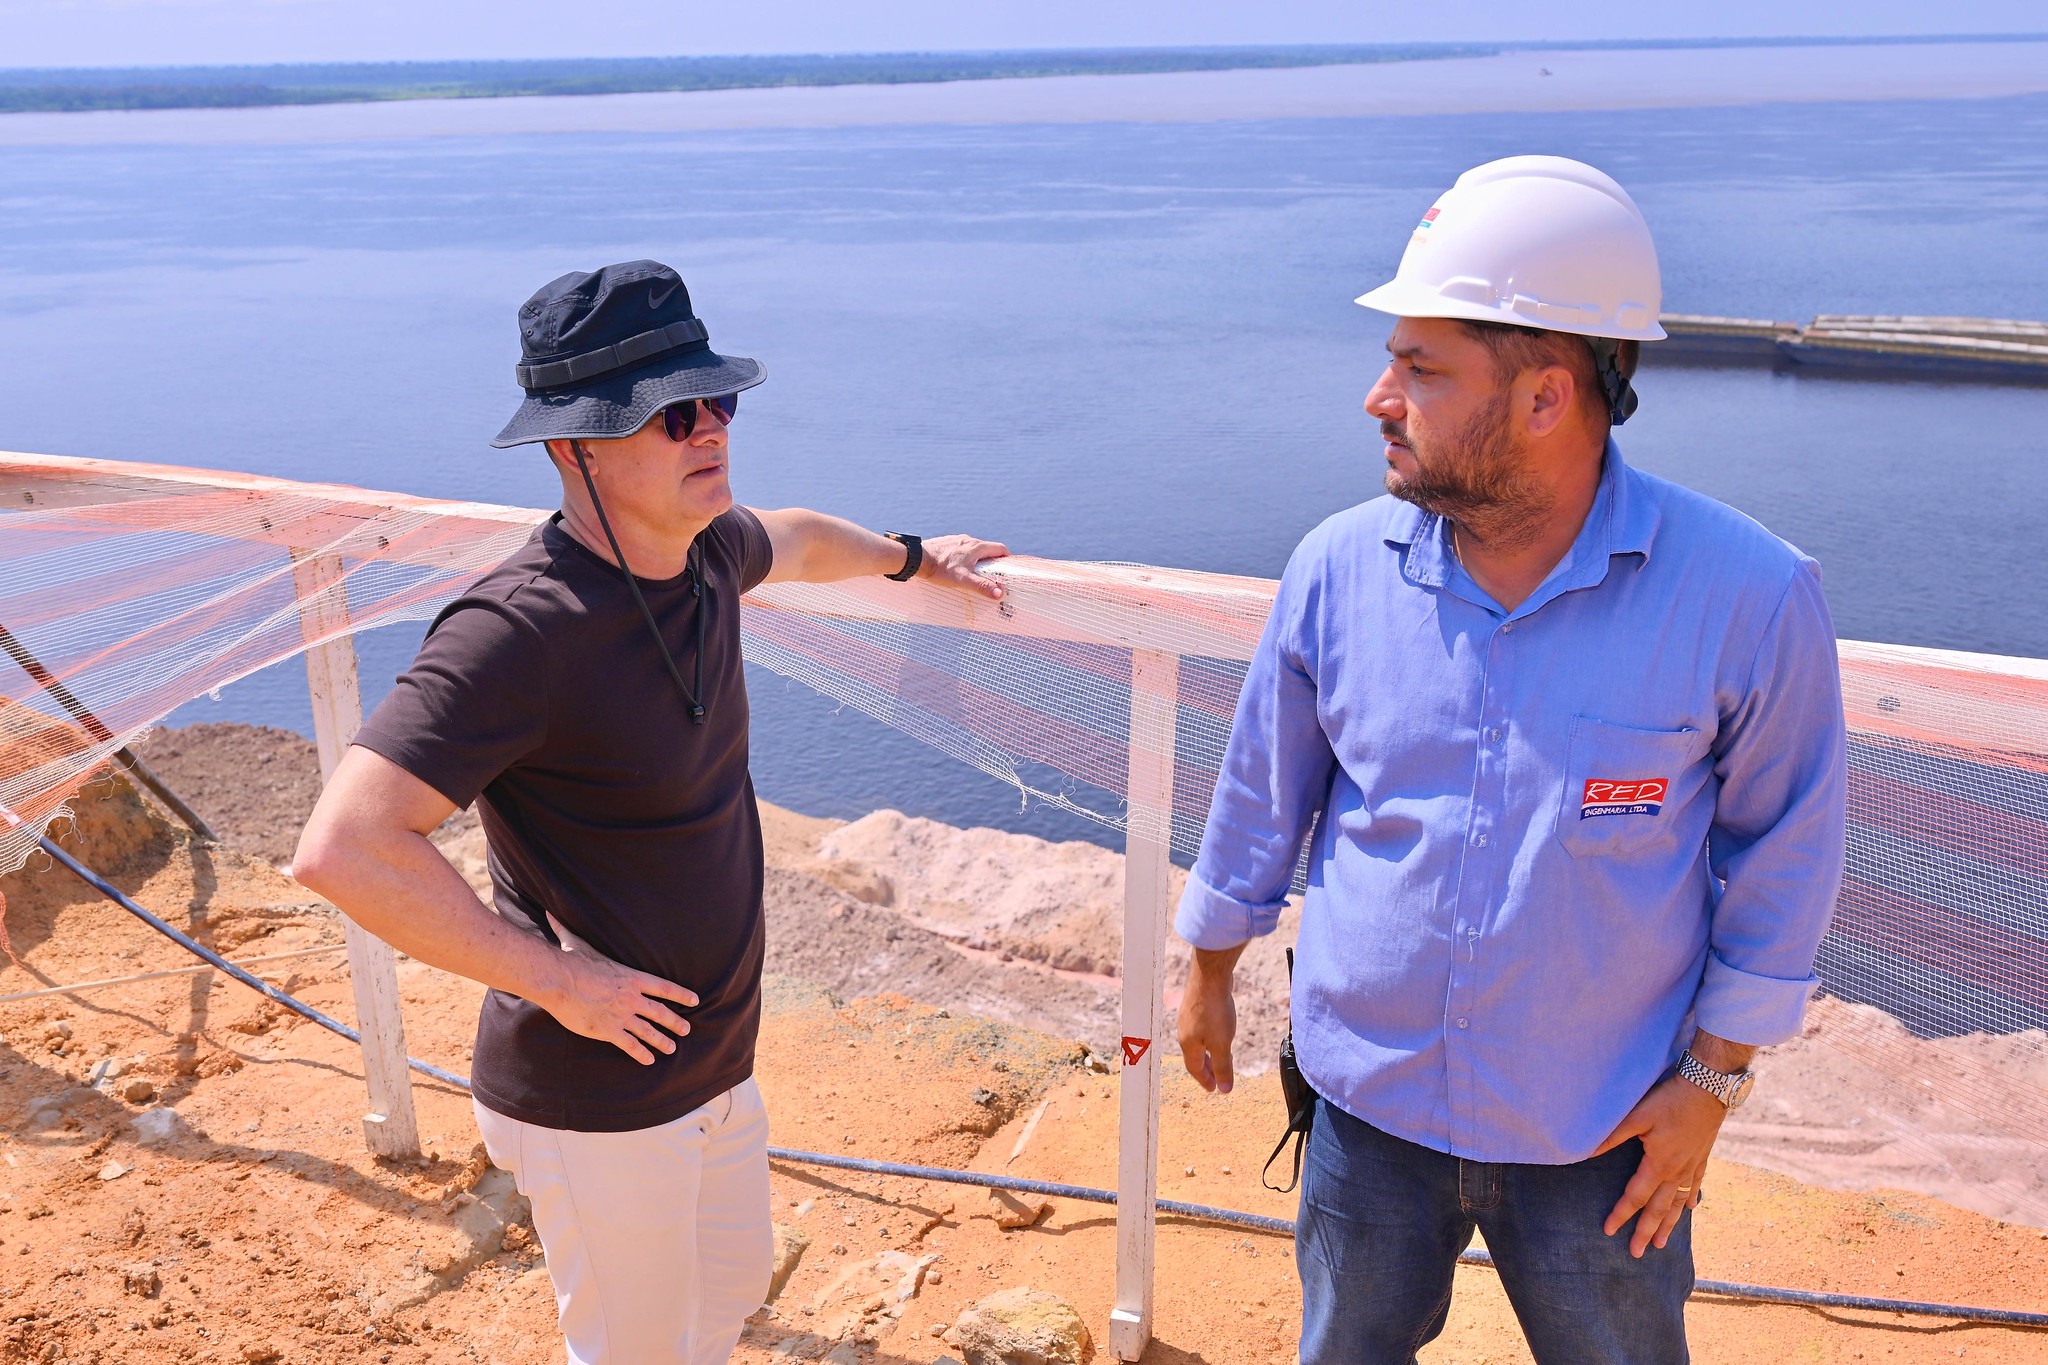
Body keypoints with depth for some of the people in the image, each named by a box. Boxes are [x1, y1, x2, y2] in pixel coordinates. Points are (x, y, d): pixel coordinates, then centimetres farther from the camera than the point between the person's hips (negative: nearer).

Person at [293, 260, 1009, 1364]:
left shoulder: (705, 549, -3)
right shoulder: (519, 629, -29)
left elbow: (794, 541, 22)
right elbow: (344, 849, -35)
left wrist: (911, 557, 38)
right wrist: (559, 980, -26)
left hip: (716, 1063, 8)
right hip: (597, 1100, -8)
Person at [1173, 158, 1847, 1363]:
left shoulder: (1749, 596, -18)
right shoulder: (1339, 566, -11)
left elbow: (1783, 852, -6)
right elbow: (1264, 791, 2)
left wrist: (1716, 1079, -3)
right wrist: (1210, 973, 12)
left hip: (1603, 1134, -2)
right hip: (1372, 1105, 2)